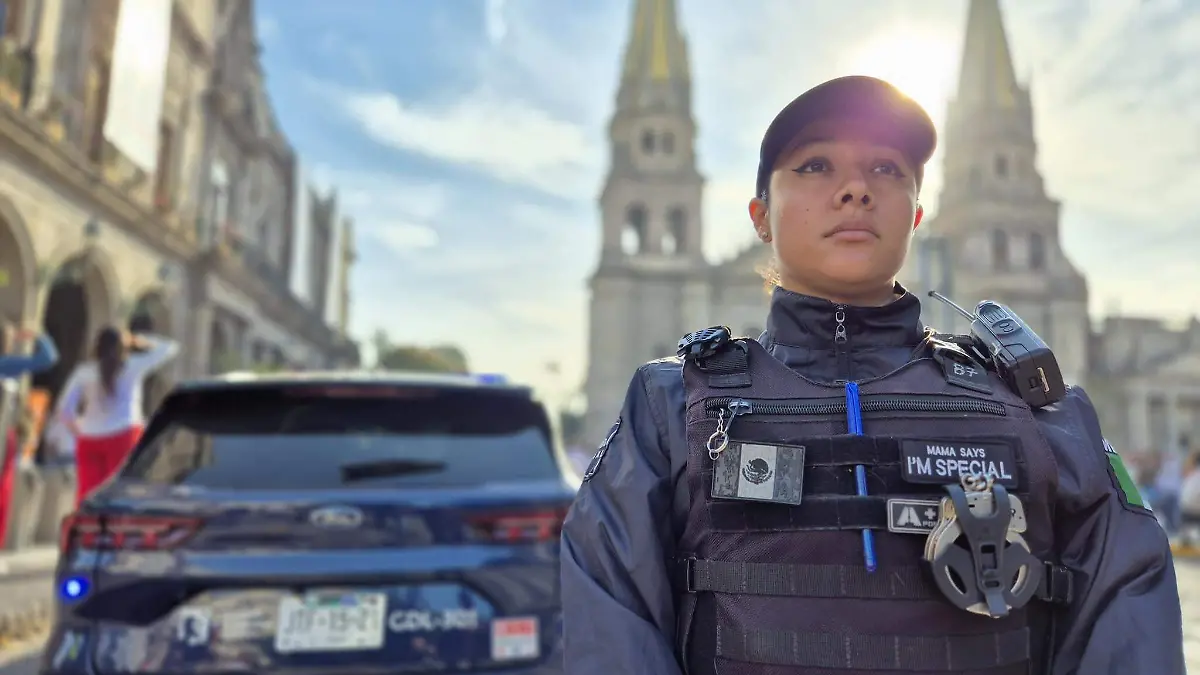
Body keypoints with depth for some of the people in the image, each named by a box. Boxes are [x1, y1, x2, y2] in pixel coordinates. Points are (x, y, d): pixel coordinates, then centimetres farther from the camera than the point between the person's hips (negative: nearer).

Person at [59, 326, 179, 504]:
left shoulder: (84, 372, 7)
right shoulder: (133, 366, 3)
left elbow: (65, 410, 2)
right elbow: (170, 347, 14)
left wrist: (80, 432, 14)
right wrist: (138, 340, 23)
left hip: (89, 440, 3)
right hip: (123, 436, -3)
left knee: (88, 495, 5)